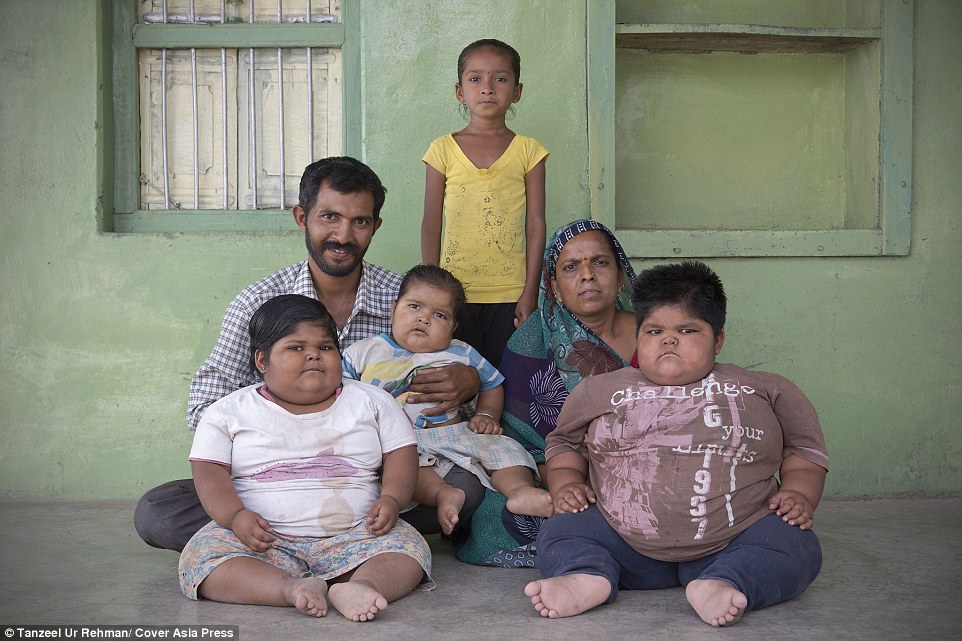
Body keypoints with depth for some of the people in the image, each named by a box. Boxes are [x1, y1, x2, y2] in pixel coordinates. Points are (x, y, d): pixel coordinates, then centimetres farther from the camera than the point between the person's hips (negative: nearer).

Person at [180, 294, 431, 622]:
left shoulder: (370, 401, 13)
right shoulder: (229, 412, 9)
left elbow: (400, 455, 10)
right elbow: (209, 471, 1)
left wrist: (390, 499, -10)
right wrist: (236, 516, -18)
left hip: (353, 537, 1)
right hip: (264, 541, -1)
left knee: (408, 544, -24)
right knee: (201, 554, -28)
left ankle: (361, 585, -49)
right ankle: (292, 589, -44)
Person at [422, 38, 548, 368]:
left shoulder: (528, 151, 3)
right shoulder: (443, 149, 3)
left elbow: (536, 225, 2)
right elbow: (431, 225, 4)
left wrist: (530, 293, -3)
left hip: (510, 294, 0)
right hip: (455, 292, 0)